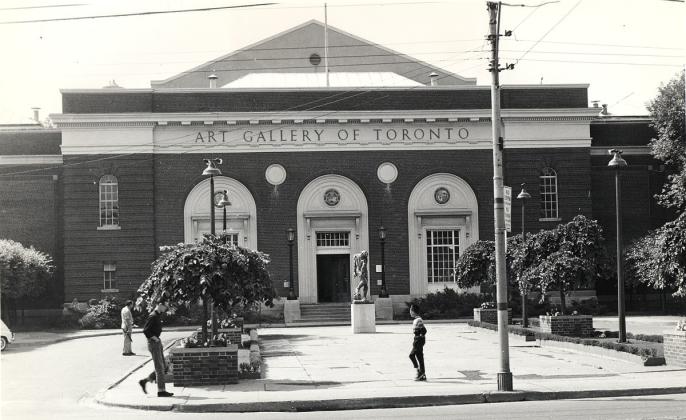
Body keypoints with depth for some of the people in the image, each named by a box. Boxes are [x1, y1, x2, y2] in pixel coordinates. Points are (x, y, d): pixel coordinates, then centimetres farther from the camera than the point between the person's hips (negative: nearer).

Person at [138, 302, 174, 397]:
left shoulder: (157, 316, 15)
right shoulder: (153, 316, -15)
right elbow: (145, 330, -21)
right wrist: (154, 338, -19)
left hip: (157, 343, 10)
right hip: (154, 343, -10)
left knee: (163, 367, 10)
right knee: (159, 368, -7)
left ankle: (144, 381, 17)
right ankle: (161, 391, -3)